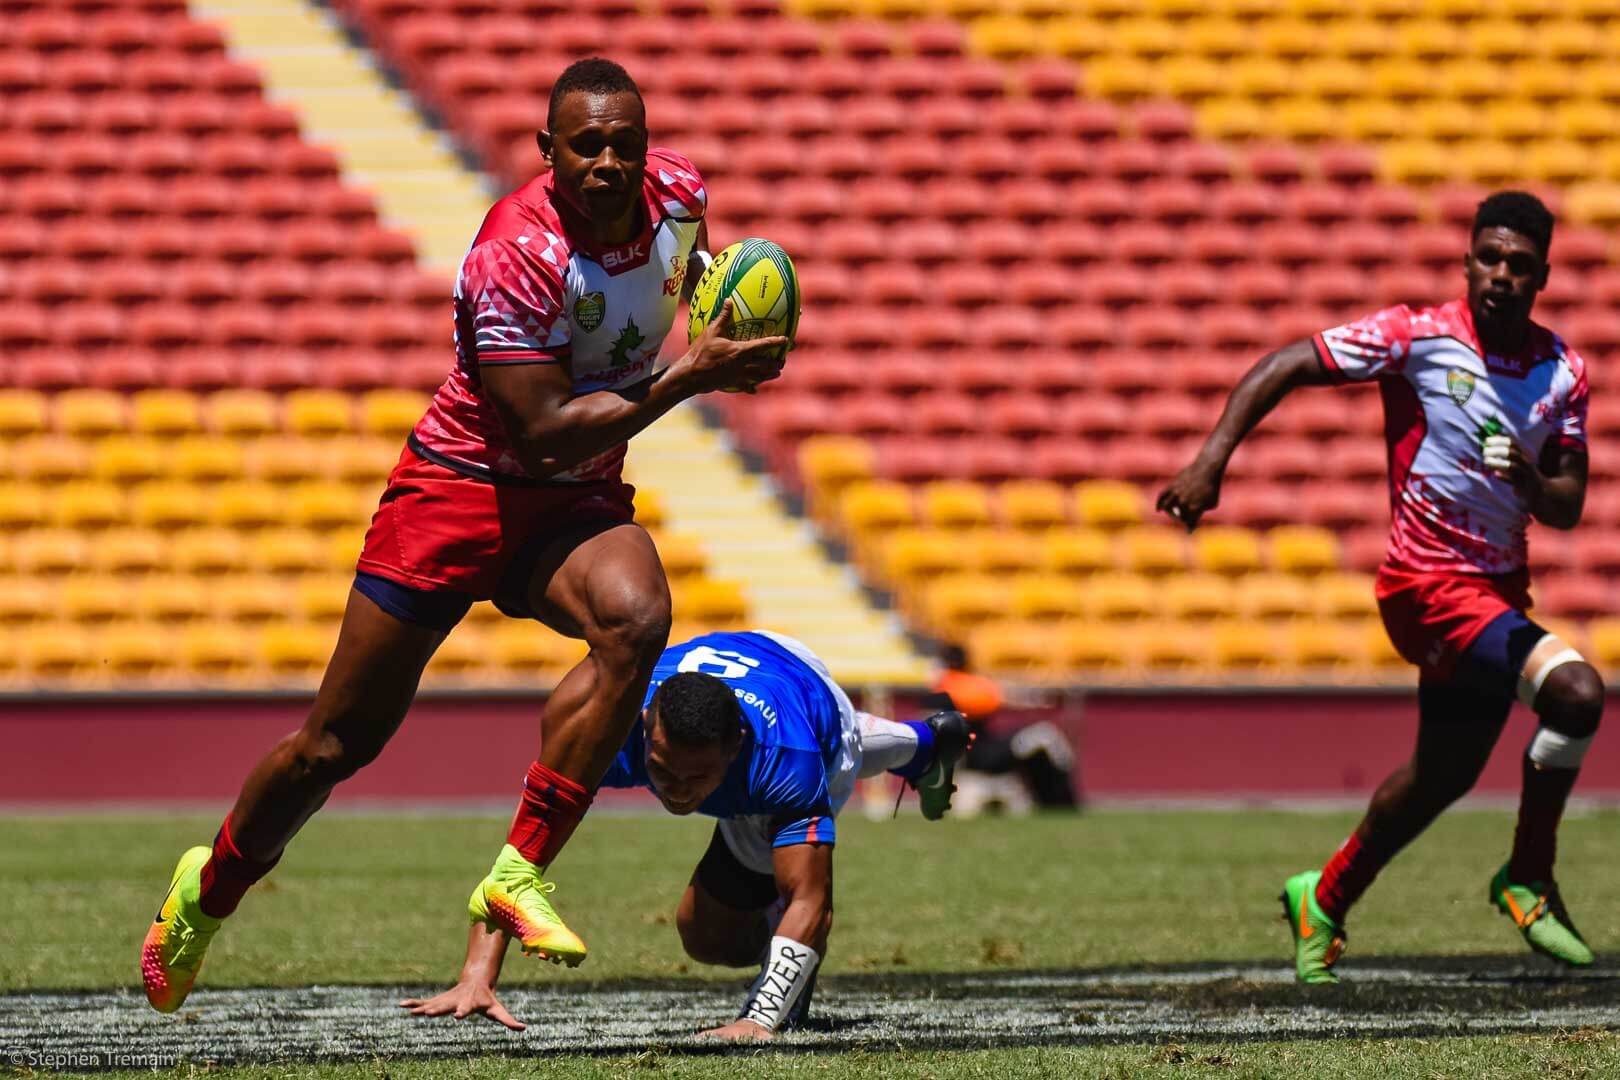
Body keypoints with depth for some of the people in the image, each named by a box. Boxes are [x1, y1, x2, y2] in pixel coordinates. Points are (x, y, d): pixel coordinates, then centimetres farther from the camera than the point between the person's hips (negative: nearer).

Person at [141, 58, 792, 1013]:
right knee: (338, 745, 3)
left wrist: (716, 283, 1)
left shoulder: (678, 193, -7)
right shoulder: (517, 254, -27)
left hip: (579, 504, 4)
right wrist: (689, 377, -32)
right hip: (462, 490, -4)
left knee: (637, 621, -31)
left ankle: (520, 873, -24)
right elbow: (545, 432, -30)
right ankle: (209, 891, 31)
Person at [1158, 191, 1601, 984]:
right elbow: (1284, 368, -8)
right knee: (1575, 691, -26)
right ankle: (1528, 878, -10)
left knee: (1443, 776, 19)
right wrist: (1209, 463, -18)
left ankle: (1325, 900, 41)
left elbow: (1566, 510, 1)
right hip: (1428, 583, -7)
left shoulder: (1562, 373, 2)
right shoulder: (1418, 336, -12)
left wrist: (1531, 482, -23)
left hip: (1497, 587, 7)